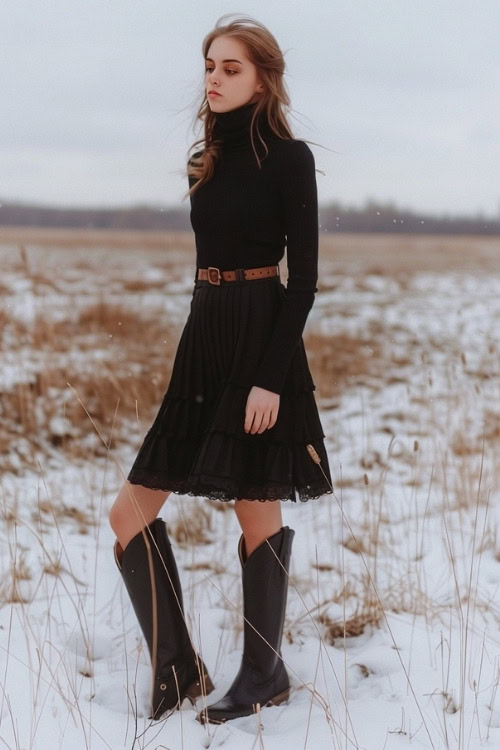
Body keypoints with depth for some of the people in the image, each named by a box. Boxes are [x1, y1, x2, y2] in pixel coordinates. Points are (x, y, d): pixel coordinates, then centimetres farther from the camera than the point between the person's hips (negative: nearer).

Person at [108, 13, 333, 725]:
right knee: (130, 510, 3)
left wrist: (271, 377, -18)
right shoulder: (208, 158, 15)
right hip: (203, 339, 8)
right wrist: (203, 360, 17)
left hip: (260, 343, -8)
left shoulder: (288, 156, -6)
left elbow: (304, 278, -11)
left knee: (257, 508, 1)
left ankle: (265, 673, 17)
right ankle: (176, 667, 11)